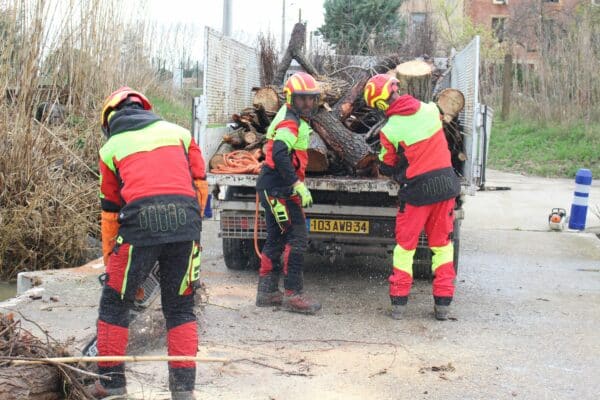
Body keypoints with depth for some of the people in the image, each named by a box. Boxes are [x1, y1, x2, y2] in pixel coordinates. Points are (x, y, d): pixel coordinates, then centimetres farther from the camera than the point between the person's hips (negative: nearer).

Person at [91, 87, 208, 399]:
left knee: (115, 302, 16)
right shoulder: (179, 132, 24)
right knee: (180, 306, 16)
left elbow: (110, 210, 23)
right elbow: (201, 185, 17)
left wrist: (109, 259, 30)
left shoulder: (111, 146, 21)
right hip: (186, 217, 2)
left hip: (140, 221, -2)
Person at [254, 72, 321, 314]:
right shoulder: (290, 123, -15)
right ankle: (293, 294, -8)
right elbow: (279, 155, -29)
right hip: (278, 188, -11)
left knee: (277, 238, 14)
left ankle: (267, 292, 21)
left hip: (273, 188, 11)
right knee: (297, 237, -10)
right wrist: (299, 186, -29)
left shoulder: (293, 119, 16)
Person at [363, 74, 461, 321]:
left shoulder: (389, 130, -13)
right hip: (446, 183, 4)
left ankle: (398, 303, 10)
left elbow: (387, 168, -1)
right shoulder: (430, 110, -3)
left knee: (405, 246, 9)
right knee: (442, 244, 12)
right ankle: (443, 303, 13)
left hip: (417, 190, -4)